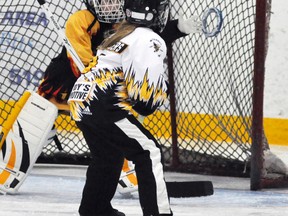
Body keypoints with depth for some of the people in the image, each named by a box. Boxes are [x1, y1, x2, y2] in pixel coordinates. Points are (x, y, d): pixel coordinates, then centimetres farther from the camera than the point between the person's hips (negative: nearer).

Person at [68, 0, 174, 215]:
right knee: (149, 152, -8)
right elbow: (146, 91, -15)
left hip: (80, 100, 10)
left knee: (109, 155, 29)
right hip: (102, 107, -10)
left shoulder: (123, 34, 22)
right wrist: (162, 91, 3)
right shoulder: (150, 41, -8)